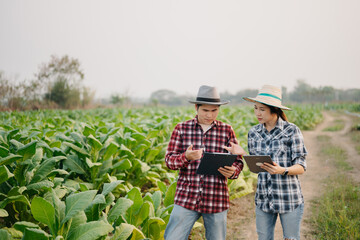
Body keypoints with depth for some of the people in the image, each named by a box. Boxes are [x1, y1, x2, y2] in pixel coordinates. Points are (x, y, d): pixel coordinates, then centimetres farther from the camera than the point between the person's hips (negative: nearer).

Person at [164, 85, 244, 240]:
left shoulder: (227, 131, 6)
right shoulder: (181, 129, 4)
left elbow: (238, 162, 8)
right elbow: (169, 160, 1)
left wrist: (232, 171, -15)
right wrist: (186, 157, -21)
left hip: (217, 201, 1)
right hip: (186, 198, -1)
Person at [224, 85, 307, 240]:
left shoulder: (291, 131, -8)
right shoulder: (254, 133, 5)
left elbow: (301, 167, -7)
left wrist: (282, 170, -26)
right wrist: (242, 154, -8)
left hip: (289, 198, -4)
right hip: (263, 198, 4)